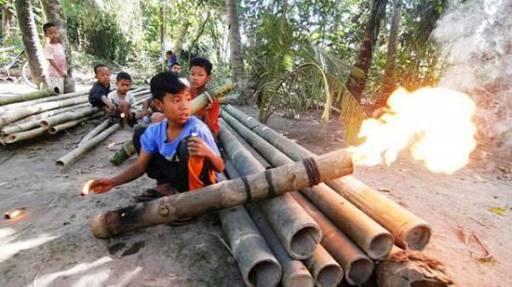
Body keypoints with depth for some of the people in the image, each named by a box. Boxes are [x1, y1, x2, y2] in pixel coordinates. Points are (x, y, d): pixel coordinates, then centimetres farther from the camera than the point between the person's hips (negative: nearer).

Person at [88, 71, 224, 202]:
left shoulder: (198, 128, -24)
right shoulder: (154, 131, -9)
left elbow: (220, 167, -19)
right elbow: (139, 167, 1)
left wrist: (208, 153, -41)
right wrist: (112, 182, -13)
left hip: (200, 185, -5)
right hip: (179, 180, 6)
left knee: (187, 144, -35)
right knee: (140, 135, 3)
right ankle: (167, 186, -2)